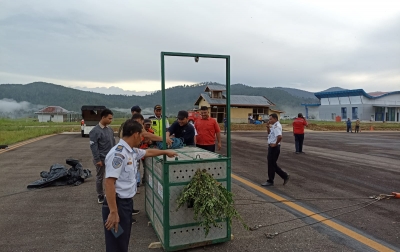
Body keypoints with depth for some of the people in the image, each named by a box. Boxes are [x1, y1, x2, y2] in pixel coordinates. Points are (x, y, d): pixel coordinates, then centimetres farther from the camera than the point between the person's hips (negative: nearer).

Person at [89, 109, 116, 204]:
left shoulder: (110, 129, 7)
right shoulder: (95, 131, -15)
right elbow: (93, 146, -16)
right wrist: (97, 159, -17)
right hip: (101, 159, -6)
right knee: (100, 178, 10)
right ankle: (100, 196, 25)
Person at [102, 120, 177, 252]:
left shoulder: (132, 151, 7)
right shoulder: (118, 153, -22)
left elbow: (148, 152, 28)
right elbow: (109, 183, -27)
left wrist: (165, 152, 41)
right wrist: (113, 212, -29)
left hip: (127, 201, 9)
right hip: (118, 203, -9)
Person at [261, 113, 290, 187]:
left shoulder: (276, 126, -19)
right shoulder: (274, 126, 12)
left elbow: (280, 137, -34)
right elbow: (269, 133, 27)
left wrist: (275, 144, -20)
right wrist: (268, 126, 9)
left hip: (274, 147, -10)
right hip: (271, 147, 10)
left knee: (271, 164, 1)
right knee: (273, 164, 15)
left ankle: (270, 181, 13)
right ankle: (285, 176, 21)